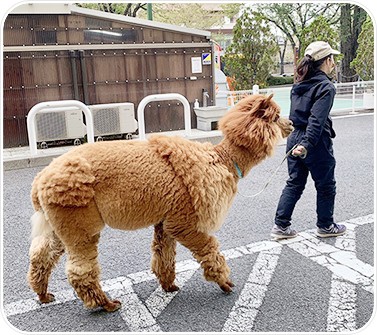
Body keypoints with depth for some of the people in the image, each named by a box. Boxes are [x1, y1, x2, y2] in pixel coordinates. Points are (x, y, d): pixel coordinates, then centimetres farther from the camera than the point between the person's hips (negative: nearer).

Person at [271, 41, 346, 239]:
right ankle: (325, 226, 28)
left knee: (294, 184, 14)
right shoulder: (326, 87, -14)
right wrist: (307, 145, -29)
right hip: (316, 143, -7)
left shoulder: (299, 84, 8)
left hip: (295, 139, 7)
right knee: (326, 186, 13)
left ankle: (280, 226, 14)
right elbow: (317, 119, -23)